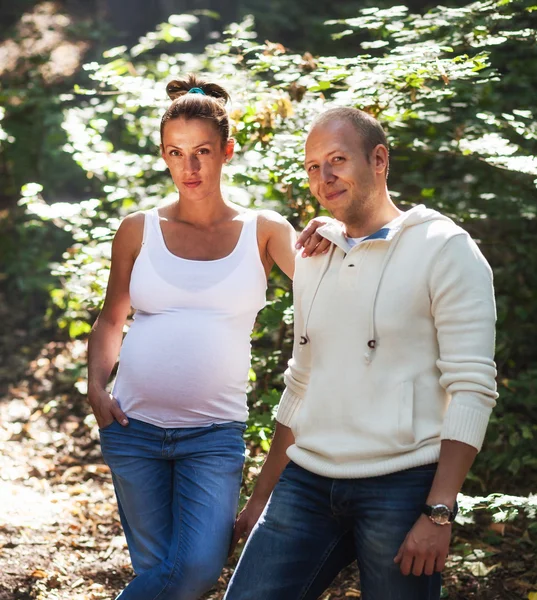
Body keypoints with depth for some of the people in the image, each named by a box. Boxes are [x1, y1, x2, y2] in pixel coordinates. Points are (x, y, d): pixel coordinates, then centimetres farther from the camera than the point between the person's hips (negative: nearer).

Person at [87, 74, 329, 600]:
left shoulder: (261, 231, 3)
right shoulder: (138, 230, 5)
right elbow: (111, 320, 14)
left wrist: (328, 238, -30)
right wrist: (96, 386, -1)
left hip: (214, 433, -1)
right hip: (133, 425, 1)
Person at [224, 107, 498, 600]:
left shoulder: (444, 249, -5)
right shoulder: (314, 259, 15)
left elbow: (472, 389, -11)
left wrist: (438, 513, -18)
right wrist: (263, 496, 20)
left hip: (401, 486, -5)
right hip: (305, 482, 5)